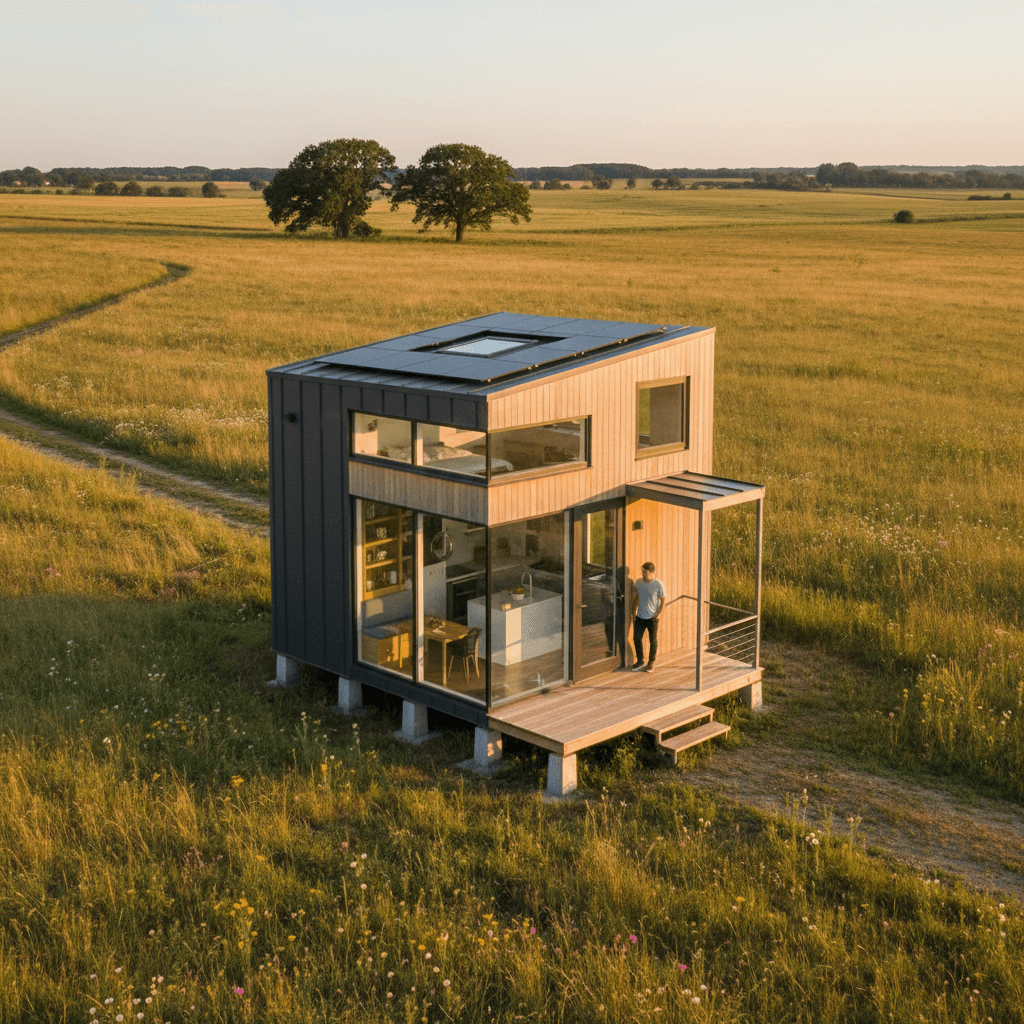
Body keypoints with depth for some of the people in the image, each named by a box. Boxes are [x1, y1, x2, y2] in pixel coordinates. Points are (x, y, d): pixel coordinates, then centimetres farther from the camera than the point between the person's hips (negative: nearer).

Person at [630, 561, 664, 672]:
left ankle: (651, 663, 18)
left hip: (652, 617, -4)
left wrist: (658, 614, -11)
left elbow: (663, 601, -4)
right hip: (640, 616, 4)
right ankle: (640, 661, 21)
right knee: (637, 638, 5)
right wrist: (634, 612, 9)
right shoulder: (638, 583, 2)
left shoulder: (658, 584, -10)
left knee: (653, 640, 5)